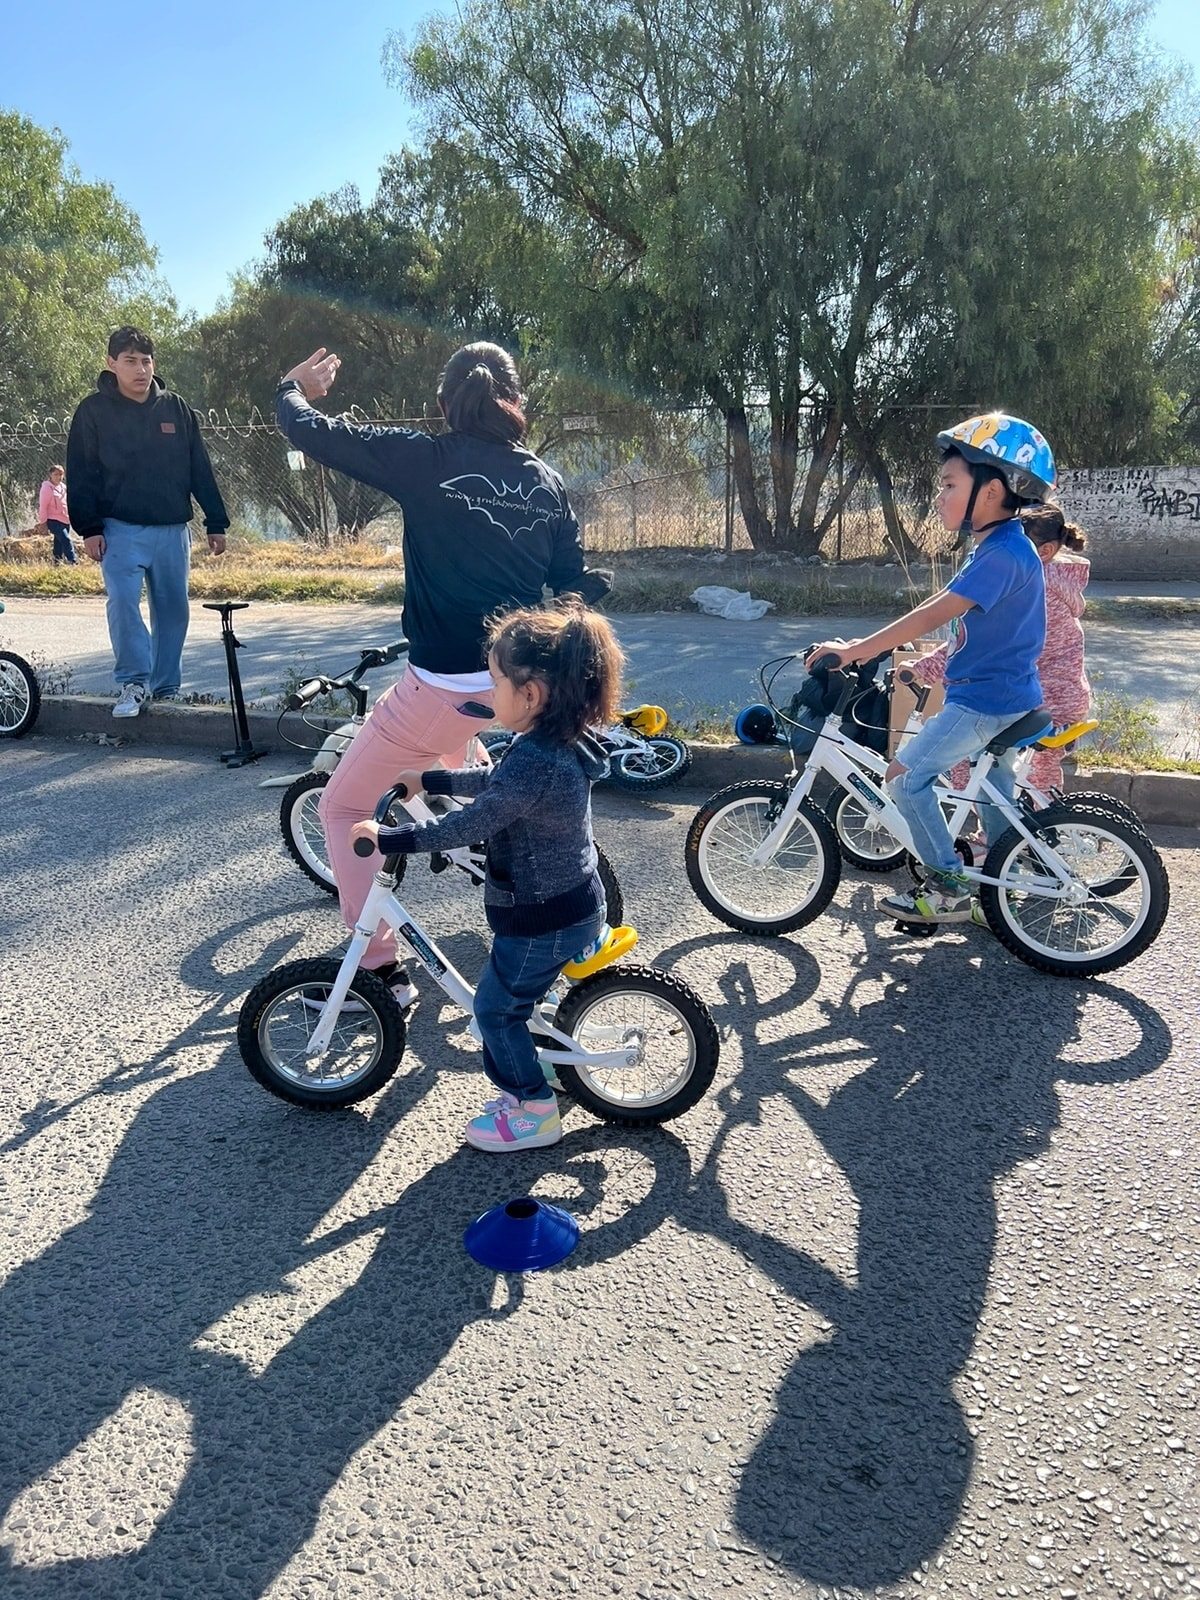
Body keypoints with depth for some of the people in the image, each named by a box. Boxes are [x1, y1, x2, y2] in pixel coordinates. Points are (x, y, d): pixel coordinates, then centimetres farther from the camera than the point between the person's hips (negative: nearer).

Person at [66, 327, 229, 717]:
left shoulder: (177, 409, 7)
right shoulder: (94, 411, 1)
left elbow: (200, 470, 9)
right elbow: (81, 475, 0)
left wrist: (216, 523, 6)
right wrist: (89, 528, -8)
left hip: (173, 530, 3)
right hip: (121, 530, -3)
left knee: (173, 609, 6)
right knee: (123, 601, -17)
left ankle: (166, 689, 17)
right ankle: (133, 683, -8)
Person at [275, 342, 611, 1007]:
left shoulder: (425, 460, -8)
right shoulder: (547, 482, 6)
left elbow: (311, 432, -2)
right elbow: (572, 584, 13)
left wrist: (292, 388, 20)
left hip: (446, 688, -6)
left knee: (341, 806, 11)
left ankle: (381, 967, 9)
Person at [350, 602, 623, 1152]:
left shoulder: (535, 762, -30)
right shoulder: (560, 743, 2)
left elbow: (469, 824, -25)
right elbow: (493, 780, 17)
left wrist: (390, 839, -17)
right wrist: (426, 781, 20)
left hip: (543, 920, -9)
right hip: (570, 905, 9)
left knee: (496, 1007, 8)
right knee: (512, 1000, 23)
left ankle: (536, 1113, 21)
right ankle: (524, 1085, 37)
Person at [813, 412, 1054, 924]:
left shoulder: (1004, 554, -23)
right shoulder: (995, 548, 10)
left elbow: (932, 615, -29)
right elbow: (942, 604, 15)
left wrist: (855, 649, -29)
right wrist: (873, 646, 11)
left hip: (985, 701, -11)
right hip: (1007, 696, 11)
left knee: (906, 775, -8)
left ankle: (948, 889, 0)